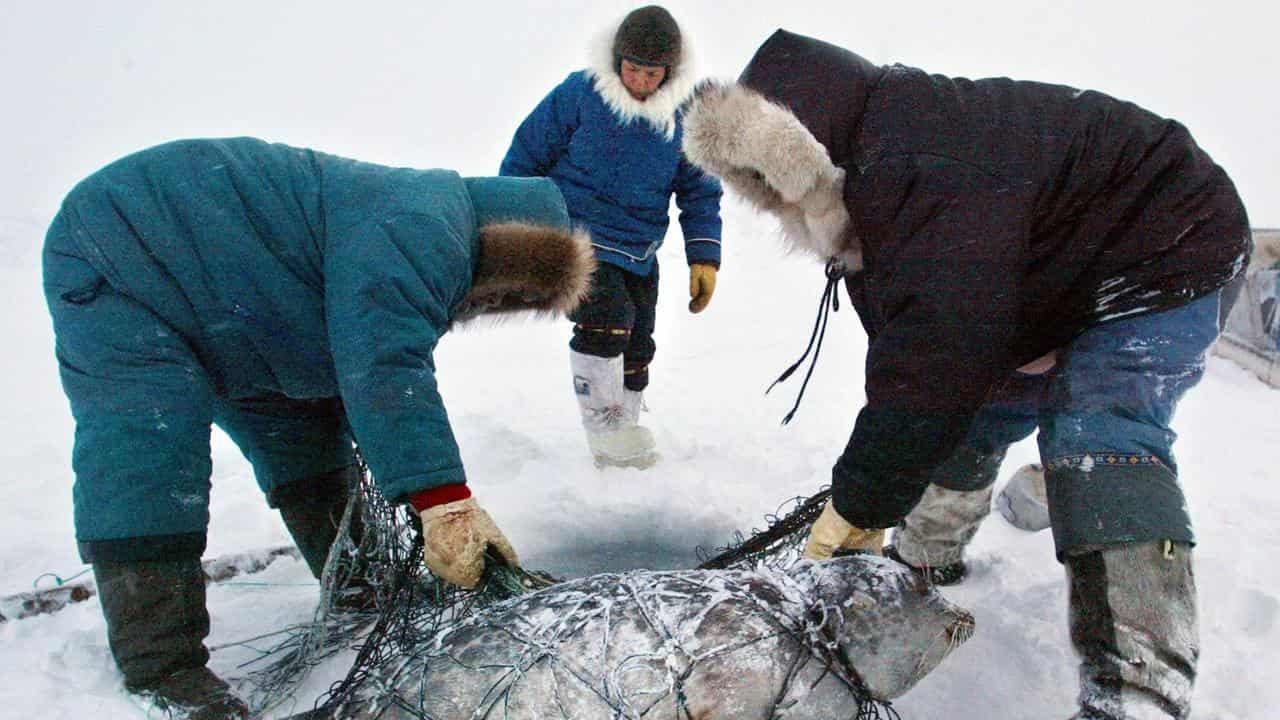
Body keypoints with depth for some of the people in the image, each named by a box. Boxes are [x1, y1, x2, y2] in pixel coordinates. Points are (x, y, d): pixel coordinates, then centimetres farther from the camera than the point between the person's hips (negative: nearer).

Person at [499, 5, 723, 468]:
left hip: (638, 254, 5)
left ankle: (625, 432, 32)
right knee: (607, 317, -27)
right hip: (575, 235, -4)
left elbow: (700, 193, 8)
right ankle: (607, 433, -11)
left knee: (636, 348, 12)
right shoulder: (580, 93, -10)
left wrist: (704, 257, -3)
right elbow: (525, 156, -2)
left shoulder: (683, 117, -1)